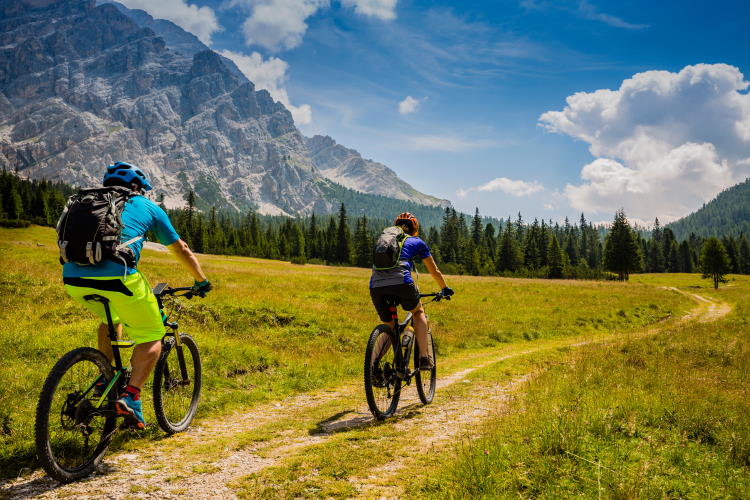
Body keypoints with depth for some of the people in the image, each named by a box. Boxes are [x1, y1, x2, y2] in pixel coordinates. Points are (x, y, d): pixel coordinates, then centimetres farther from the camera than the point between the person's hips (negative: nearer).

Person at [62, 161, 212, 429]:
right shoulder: (148, 207, 20)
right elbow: (181, 250, 26)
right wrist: (201, 281, 40)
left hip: (73, 278, 5)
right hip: (116, 276, -5)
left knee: (111, 318, 35)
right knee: (152, 338, 11)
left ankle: (105, 379, 30)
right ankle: (130, 397, -5)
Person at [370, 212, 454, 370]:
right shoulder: (417, 242, 24)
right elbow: (434, 271, 33)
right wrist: (445, 289, 50)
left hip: (375, 286, 3)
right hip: (401, 283, -3)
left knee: (389, 326, 24)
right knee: (418, 312, 26)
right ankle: (424, 357, 14)